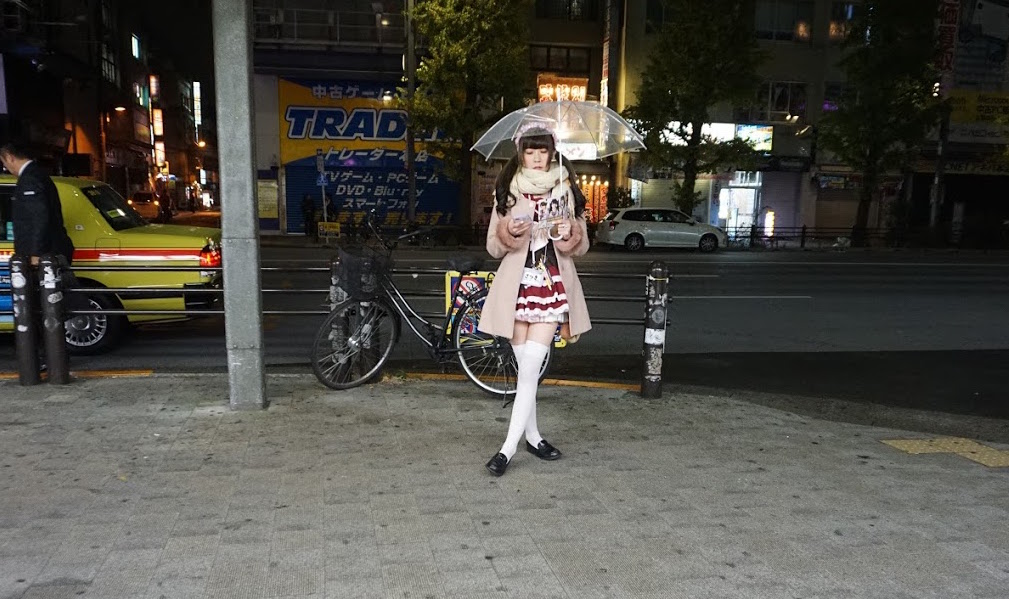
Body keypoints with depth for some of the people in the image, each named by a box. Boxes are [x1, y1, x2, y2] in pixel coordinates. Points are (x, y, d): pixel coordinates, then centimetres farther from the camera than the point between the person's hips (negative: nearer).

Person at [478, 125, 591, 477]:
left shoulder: (565, 190, 7)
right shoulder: (507, 193, 7)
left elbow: (582, 247, 10)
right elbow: (493, 247, 7)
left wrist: (570, 234, -13)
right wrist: (509, 233, -14)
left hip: (552, 285, -1)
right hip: (516, 284, 1)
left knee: (530, 368, -8)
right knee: (526, 368, 6)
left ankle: (509, 447, -3)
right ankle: (532, 435, 23)